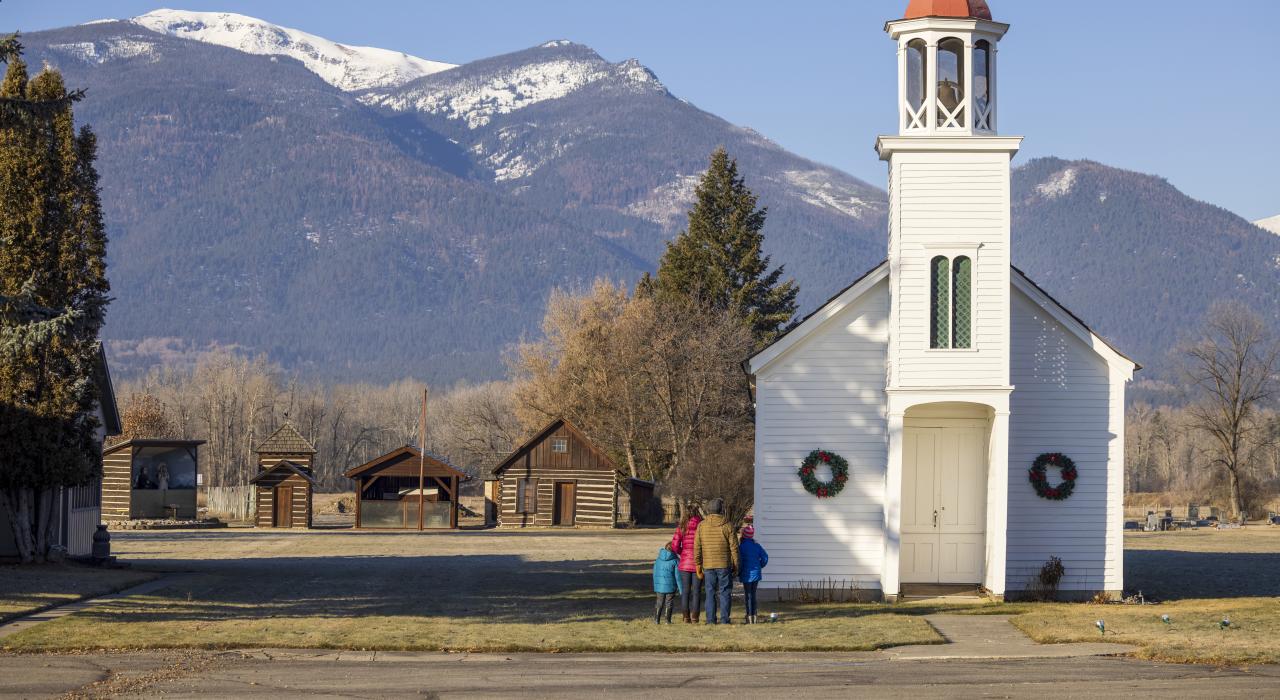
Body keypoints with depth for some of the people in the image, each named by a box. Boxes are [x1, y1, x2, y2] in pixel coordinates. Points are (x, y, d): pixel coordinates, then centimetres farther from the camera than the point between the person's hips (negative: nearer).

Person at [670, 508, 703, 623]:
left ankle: (686, 617, 8)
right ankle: (694, 618, 5)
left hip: (685, 563, 1)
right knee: (696, 591, 5)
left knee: (685, 591, 9)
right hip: (698, 564, -1)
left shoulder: (682, 528, -3)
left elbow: (674, 546, -6)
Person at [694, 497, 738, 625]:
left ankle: (711, 619, 4)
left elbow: (697, 547, 2)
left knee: (710, 592, 7)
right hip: (725, 564, -2)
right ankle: (724, 619, 1)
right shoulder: (728, 526, -6)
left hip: (708, 565, 2)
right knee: (724, 592, 3)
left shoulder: (702, 526, 0)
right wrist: (736, 565, 5)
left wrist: (698, 565, 9)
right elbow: (734, 547, -5)